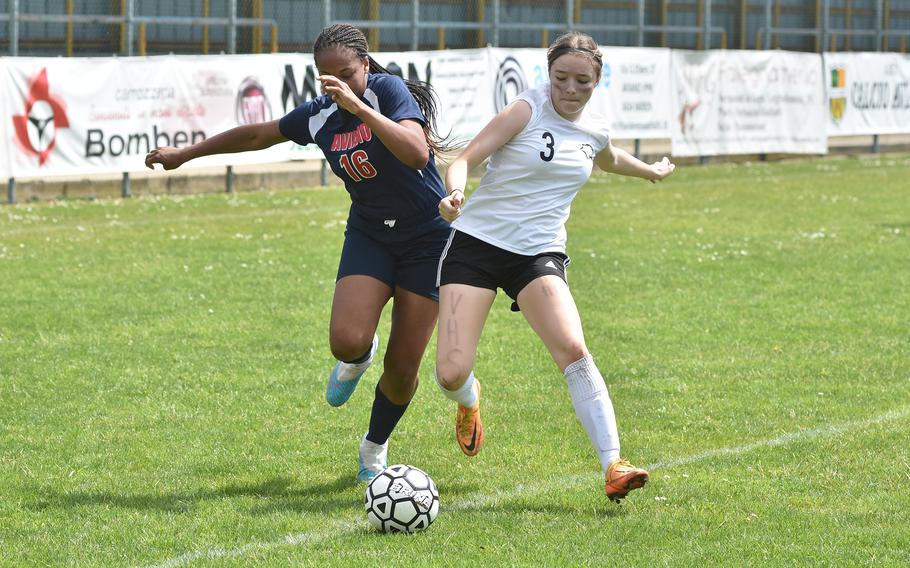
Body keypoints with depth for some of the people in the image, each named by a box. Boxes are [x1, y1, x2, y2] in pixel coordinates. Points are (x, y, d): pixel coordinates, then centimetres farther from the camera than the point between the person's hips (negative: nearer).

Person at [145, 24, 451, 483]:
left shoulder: (388, 90, -18)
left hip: (427, 240, -4)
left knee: (403, 367, -3)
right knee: (346, 339, -22)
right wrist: (186, 154, 22)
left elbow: (417, 153, -35)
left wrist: (358, 107, -40)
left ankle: (375, 447, 26)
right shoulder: (319, 117, -2)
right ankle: (358, 358, 17)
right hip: (370, 236, 4)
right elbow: (257, 135, 15)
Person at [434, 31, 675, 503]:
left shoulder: (594, 132, 9)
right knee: (451, 372, -14)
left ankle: (613, 467, -24)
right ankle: (468, 400, 27)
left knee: (573, 350, -23)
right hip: (476, 243, -3)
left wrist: (653, 172, 51)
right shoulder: (528, 110, -9)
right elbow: (465, 159, -16)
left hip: (539, 255, 3)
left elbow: (611, 161, 35)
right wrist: (455, 192, -37)